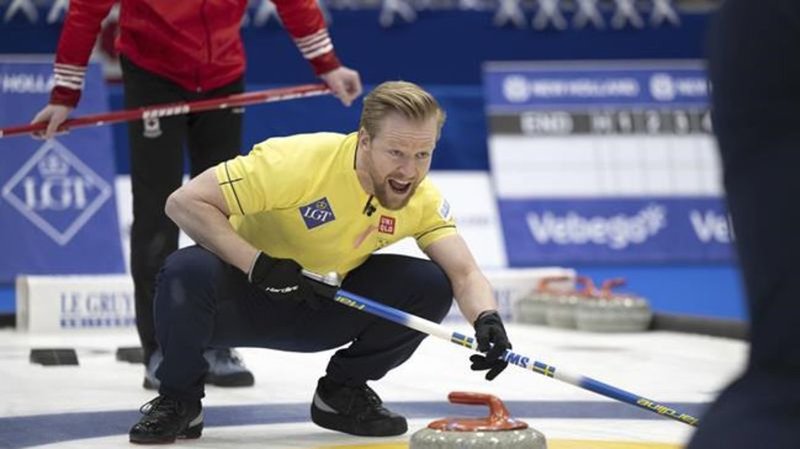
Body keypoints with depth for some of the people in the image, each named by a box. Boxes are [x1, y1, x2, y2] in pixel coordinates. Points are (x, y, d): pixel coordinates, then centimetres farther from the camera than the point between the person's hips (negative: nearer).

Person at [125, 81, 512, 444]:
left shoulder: (422, 199, -13)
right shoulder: (301, 161, -29)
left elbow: (464, 274, -20)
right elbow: (184, 202, -29)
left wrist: (487, 319, -43)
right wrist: (259, 264, -38)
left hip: (320, 309, 4)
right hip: (246, 295, -4)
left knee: (430, 285, -18)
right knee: (188, 272, -37)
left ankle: (342, 392, 6)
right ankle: (178, 400, -9)